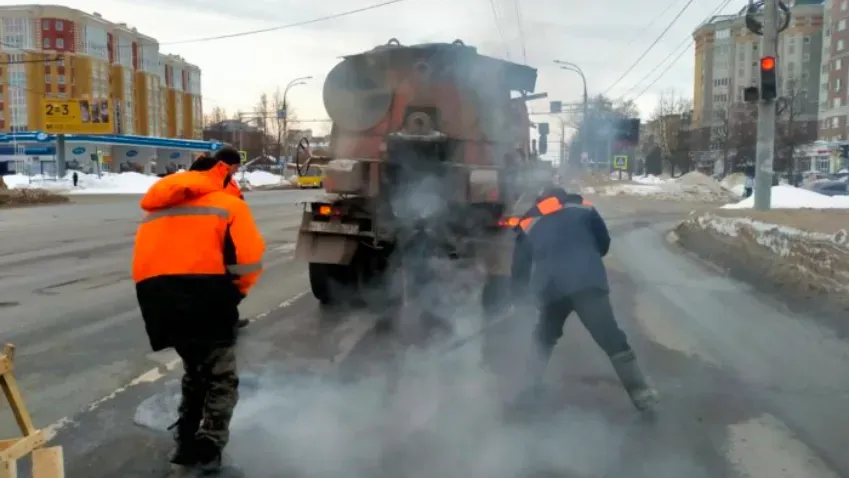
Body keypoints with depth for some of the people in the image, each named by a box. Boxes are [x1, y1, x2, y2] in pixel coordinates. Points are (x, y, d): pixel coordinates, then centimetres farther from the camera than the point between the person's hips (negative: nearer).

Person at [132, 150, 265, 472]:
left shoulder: (157, 210, 30)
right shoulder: (229, 205, 13)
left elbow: (146, 259, 21)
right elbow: (249, 259, -1)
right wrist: (234, 293, 15)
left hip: (156, 292, 6)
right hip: (204, 291, -5)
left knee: (194, 368, 27)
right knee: (221, 378, 13)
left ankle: (186, 442, 31)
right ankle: (209, 449, 10)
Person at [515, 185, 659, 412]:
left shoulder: (528, 224, 25)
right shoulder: (582, 208, 22)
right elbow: (604, 243, 24)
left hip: (551, 288, 2)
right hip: (587, 281, -2)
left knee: (544, 338, 25)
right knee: (611, 338, -1)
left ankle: (528, 386, 27)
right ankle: (641, 393, -6)